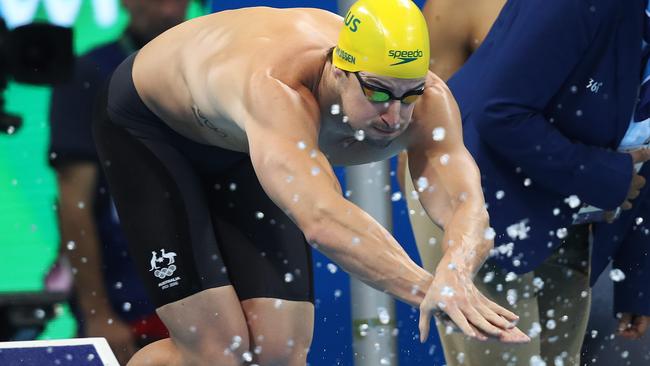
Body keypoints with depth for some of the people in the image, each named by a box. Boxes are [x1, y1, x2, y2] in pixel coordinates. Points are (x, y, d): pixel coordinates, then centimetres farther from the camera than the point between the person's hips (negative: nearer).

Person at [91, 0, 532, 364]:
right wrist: (427, 289, -75)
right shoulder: (277, 91, -49)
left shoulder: (427, 104, -31)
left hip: (243, 151, 5)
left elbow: (466, 205, -44)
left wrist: (456, 272, -68)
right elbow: (321, 220, -63)